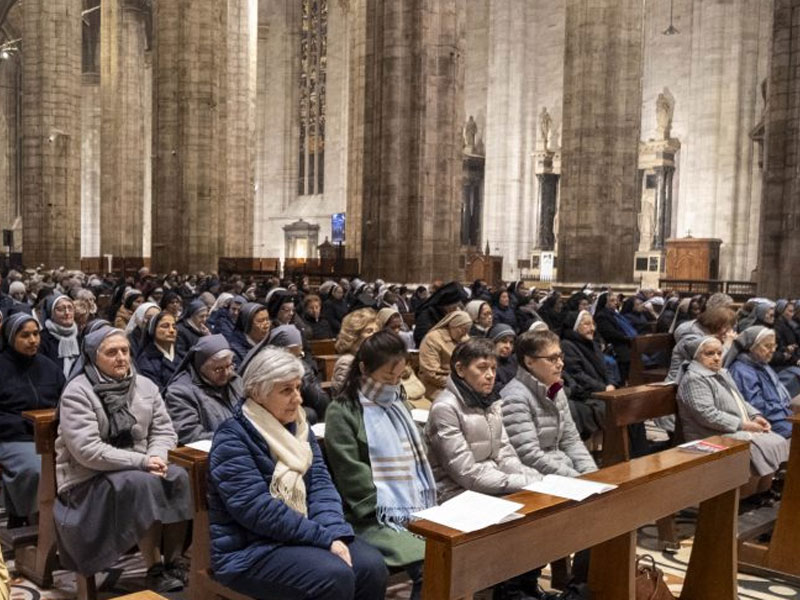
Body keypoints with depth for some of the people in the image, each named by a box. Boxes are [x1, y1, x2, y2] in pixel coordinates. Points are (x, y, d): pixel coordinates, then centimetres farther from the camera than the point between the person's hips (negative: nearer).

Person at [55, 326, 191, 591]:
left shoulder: (145, 386, 6)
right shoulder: (77, 392, -13)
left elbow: (164, 431, 6)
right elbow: (87, 450, -22)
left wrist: (155, 457, -17)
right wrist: (141, 461, -25)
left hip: (138, 469, 6)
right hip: (89, 477, -5)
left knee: (179, 477, -23)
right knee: (143, 484, -33)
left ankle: (174, 563, -14)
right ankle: (154, 570, -22)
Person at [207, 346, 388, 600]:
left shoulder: (299, 427, 10)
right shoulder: (232, 439, -14)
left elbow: (320, 484, 2)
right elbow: (258, 510, -21)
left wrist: (335, 533, -17)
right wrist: (324, 536, -21)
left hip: (303, 536, 7)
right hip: (249, 548, -6)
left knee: (372, 566, -15)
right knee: (334, 577, -28)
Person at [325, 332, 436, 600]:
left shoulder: (398, 404, 17)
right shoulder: (343, 411, -4)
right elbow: (353, 477, -10)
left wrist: (427, 510, 6)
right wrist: (389, 517, -15)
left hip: (415, 514, 7)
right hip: (375, 520, -6)